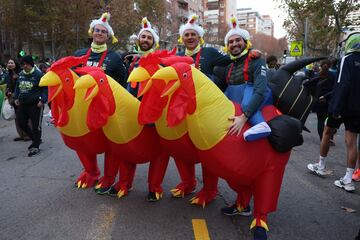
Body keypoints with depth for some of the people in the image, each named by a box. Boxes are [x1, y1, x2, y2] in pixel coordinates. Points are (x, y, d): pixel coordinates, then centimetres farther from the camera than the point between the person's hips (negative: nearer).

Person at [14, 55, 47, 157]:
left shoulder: (38, 74, -11)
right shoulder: (21, 74, 8)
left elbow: (45, 88, -11)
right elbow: (17, 87, 21)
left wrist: (42, 100, -19)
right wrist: (16, 98, 11)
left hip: (35, 104, -7)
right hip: (23, 103, 7)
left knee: (36, 126, -1)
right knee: (22, 123, 12)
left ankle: (36, 146, 9)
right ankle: (35, 139, 31)